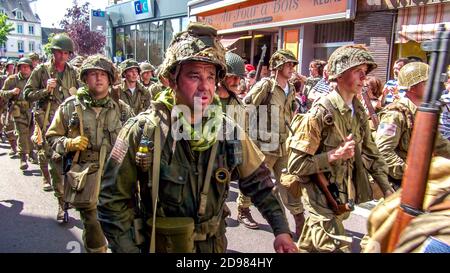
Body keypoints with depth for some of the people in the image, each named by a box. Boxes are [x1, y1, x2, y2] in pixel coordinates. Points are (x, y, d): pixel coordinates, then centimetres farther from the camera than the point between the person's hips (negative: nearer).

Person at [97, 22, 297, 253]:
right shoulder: (141, 132, -19)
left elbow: (258, 182, 0)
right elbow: (112, 200, -12)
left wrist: (281, 230, -6)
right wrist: (128, 249, -18)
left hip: (214, 245, 3)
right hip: (159, 246, -2)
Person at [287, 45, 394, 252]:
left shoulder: (358, 112, 3)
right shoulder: (320, 113, -20)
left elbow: (371, 153, 13)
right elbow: (295, 165, -21)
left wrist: (387, 188, 7)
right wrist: (334, 155, -25)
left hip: (344, 198, 7)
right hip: (322, 199, -7)